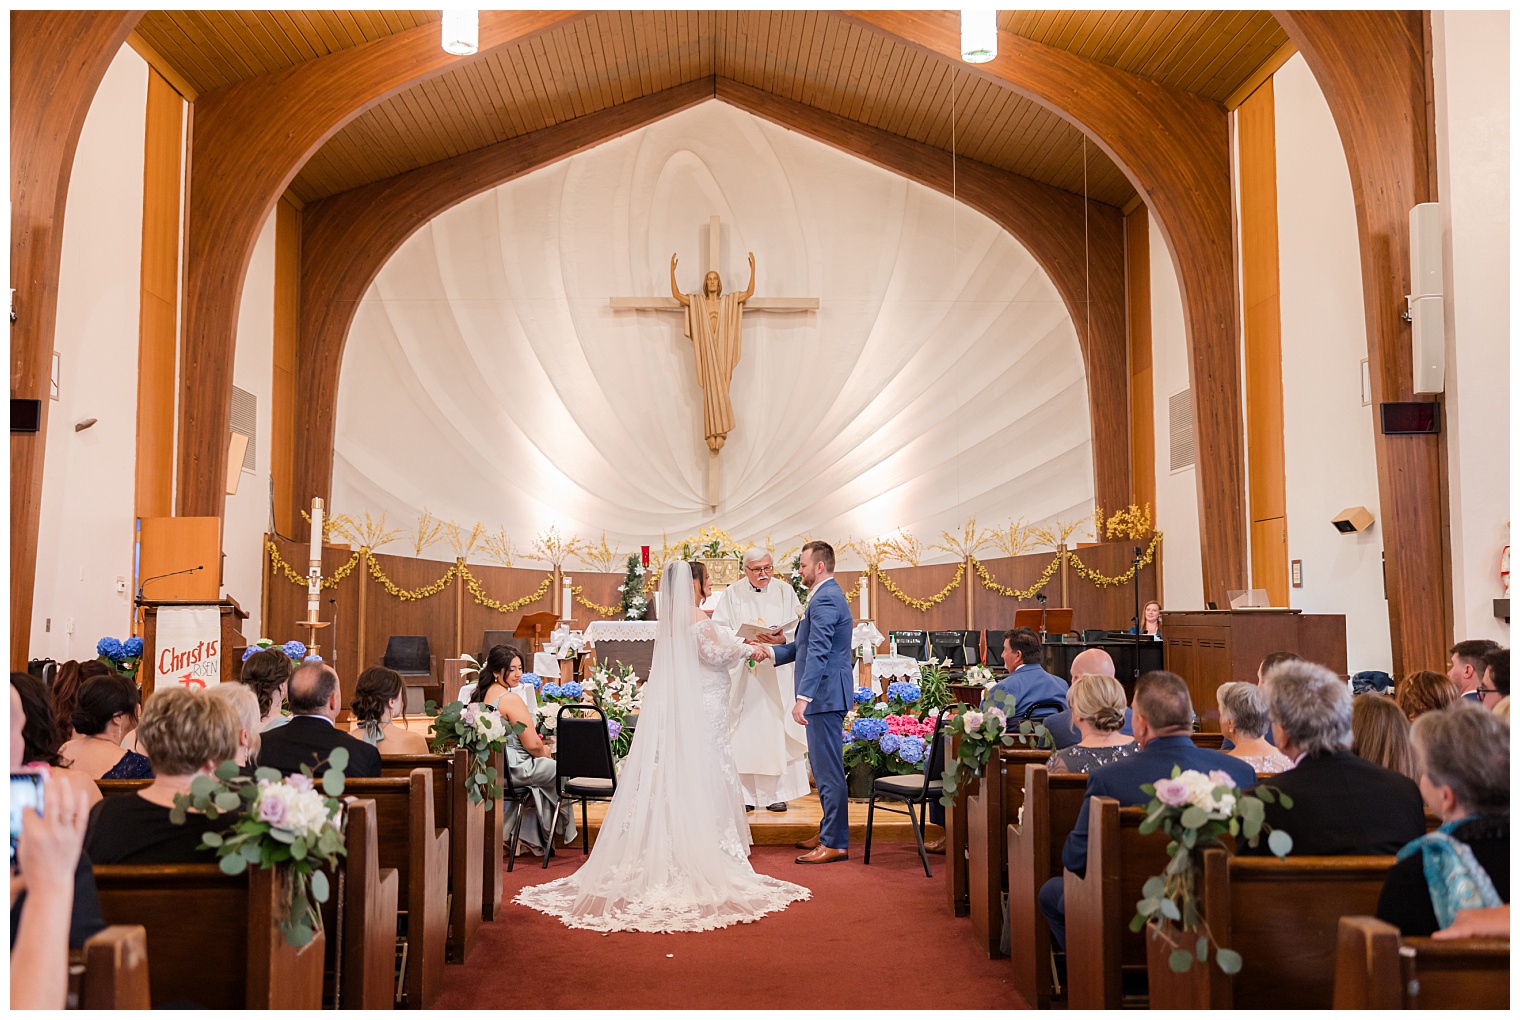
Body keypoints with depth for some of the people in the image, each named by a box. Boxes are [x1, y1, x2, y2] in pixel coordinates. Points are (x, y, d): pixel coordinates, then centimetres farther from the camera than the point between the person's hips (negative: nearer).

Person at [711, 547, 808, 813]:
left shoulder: (785, 591, 7)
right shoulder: (732, 594, 5)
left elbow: (798, 628, 3)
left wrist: (781, 637, -17)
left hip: (777, 672, 1)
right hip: (742, 673, -1)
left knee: (776, 729, -1)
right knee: (743, 731, -3)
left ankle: (775, 793, 7)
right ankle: (744, 793, 3)